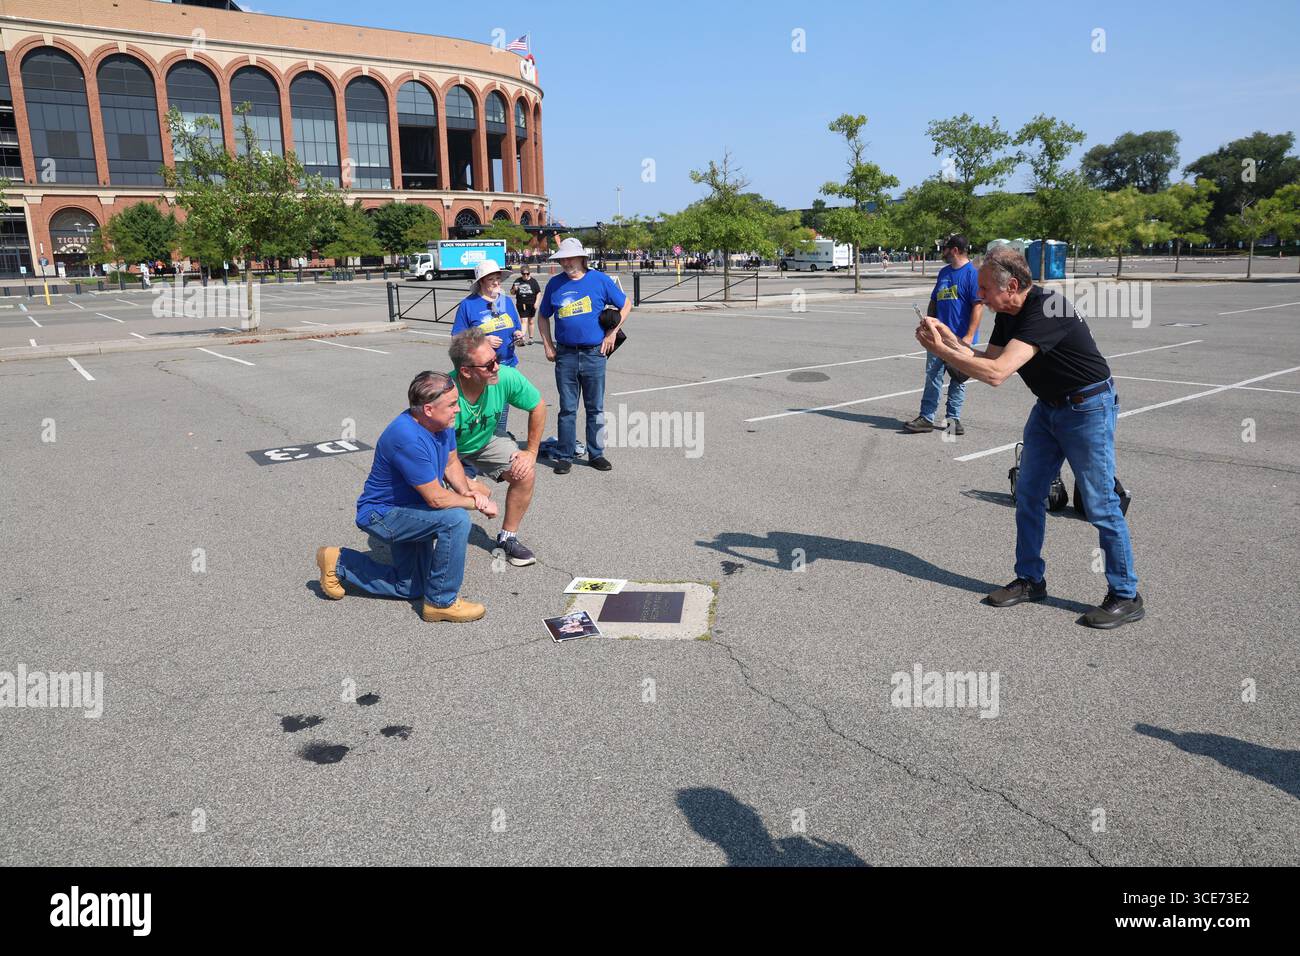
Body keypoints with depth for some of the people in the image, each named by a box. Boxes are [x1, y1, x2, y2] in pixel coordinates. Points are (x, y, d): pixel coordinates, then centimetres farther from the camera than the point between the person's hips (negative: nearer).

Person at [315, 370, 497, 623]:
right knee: (456, 519, -32)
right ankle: (442, 602, -14)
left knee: (410, 589, 17)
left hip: (407, 509, 9)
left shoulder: (443, 422, -8)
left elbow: (451, 462, 7)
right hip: (382, 515, -9)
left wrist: (466, 491, -12)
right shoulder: (408, 438, -34)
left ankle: (340, 563, 30)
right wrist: (478, 504, -18)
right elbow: (436, 499, -31)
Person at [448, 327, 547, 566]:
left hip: (485, 442, 4)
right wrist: (466, 485, -30)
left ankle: (507, 538, 4)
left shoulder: (507, 378, -27)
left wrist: (532, 452, -8)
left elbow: (537, 407, -7)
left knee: (525, 474, -17)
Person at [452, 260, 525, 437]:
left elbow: (517, 329, 19)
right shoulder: (468, 304, -3)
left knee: (501, 413, 11)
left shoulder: (507, 301, 11)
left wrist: (518, 336, -6)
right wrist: (483, 341, -19)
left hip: (507, 365, 5)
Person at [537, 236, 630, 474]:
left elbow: (625, 305, 9)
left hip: (594, 354, -1)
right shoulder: (555, 283, 5)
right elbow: (543, 316, 17)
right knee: (567, 408, 4)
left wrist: (613, 333, 2)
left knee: (596, 408, 7)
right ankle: (565, 456, 12)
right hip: (565, 355, 1)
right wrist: (548, 345, 7)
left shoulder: (599, 280, 0)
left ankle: (596, 454, 18)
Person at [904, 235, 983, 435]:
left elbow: (978, 306, -14)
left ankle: (953, 418, 16)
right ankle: (926, 418, 5)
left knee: (958, 380, 6)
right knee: (932, 376, 2)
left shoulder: (972, 274, -9)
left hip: (961, 338, -6)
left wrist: (969, 337, -19)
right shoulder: (944, 272, 14)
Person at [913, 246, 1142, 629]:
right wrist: (947, 337, -10)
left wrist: (940, 350, -30)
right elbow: (986, 361, 3)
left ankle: (1126, 597, 8)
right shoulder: (1008, 313, 0)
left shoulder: (1047, 310, -29)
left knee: (1100, 505, -4)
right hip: (1048, 407, 9)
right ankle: (1030, 579, 23)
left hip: (1087, 407, -9)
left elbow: (996, 373, -36)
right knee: (1028, 494, 10)